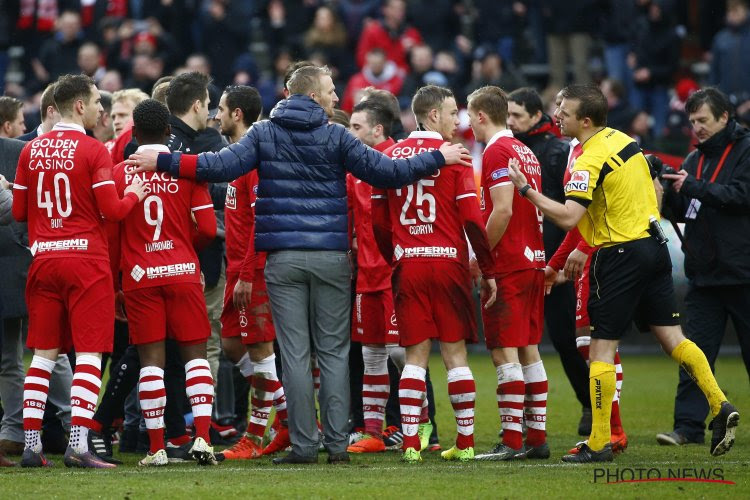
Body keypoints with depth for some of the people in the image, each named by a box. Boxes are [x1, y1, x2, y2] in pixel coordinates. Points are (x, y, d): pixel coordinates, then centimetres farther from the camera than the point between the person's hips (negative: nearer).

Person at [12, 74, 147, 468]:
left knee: (43, 354, 10)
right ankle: (78, 446, -11)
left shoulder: (31, 150, 7)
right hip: (86, 259, -5)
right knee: (89, 355, -3)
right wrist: (134, 195, 8)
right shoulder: (93, 151, -9)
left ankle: (31, 446, 7)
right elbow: (112, 210, -11)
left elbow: (19, 211, 11)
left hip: (43, 259, 5)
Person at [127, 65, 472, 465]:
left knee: (294, 353, 1)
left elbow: (221, 166, -8)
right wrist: (439, 158, 10)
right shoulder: (335, 137, 0)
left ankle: (303, 444, -2)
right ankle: (337, 443, 3)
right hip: (331, 257, -1)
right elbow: (386, 172, -2)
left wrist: (164, 162, -1)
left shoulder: (263, 134, 4)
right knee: (334, 352, 6)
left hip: (283, 259, 1)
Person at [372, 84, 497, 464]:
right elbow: (472, 220, -9)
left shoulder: (391, 156, 7)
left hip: (407, 266, 3)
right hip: (448, 263, -3)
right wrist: (488, 271, -3)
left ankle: (411, 441, -2)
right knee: (455, 353, 4)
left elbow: (379, 222, 9)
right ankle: (465, 442, 5)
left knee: (415, 354, 5)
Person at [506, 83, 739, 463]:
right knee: (671, 337, 11)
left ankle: (599, 443, -2)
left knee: (601, 348, -2)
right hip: (653, 245, 8)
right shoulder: (622, 140, 9)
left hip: (621, 256, -8)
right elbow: (652, 188, 19)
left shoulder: (591, 161, -17)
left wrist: (526, 190, -24)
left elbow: (568, 217, -27)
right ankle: (720, 406, 0)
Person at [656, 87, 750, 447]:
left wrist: (693, 187, -21)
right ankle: (688, 425, -1)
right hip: (704, 274, 6)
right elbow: (681, 212, 15)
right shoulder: (695, 159, 14)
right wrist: (669, 193, -6)